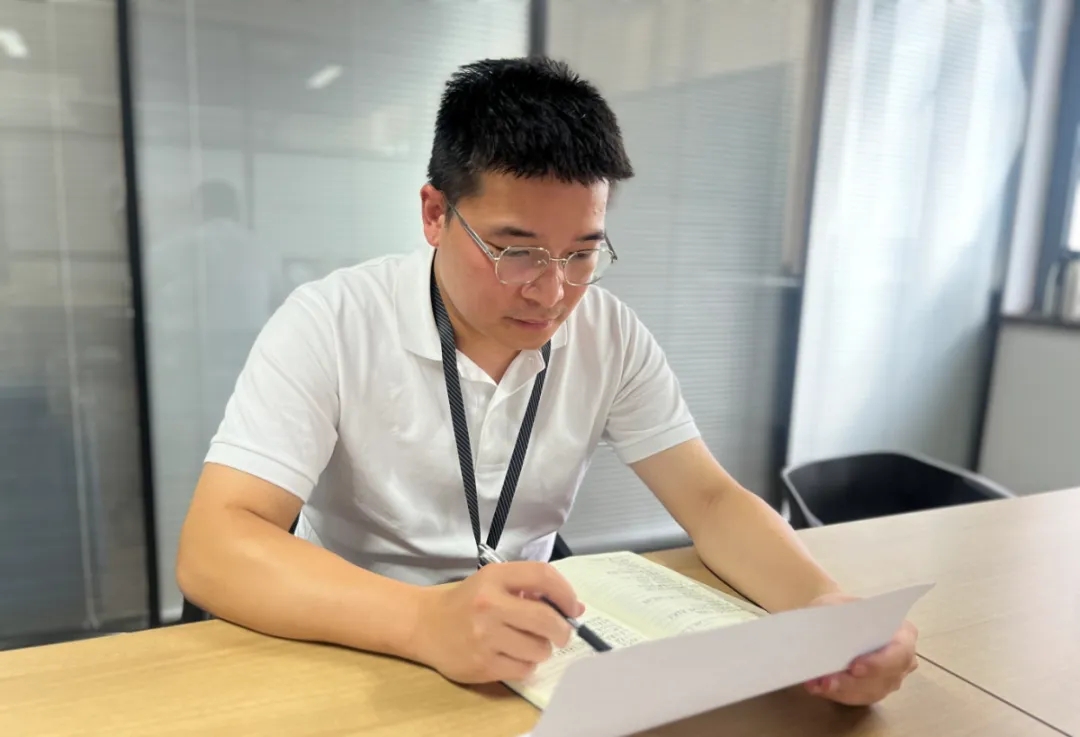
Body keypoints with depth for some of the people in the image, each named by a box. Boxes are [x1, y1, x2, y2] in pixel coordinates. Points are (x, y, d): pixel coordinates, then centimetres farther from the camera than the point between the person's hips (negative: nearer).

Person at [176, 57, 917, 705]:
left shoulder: (609, 333, -7)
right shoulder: (330, 324, -18)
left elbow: (711, 499, -6)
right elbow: (213, 550, -24)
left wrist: (825, 605, -25)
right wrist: (427, 621, -40)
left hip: (527, 655, 4)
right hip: (355, 654, -3)